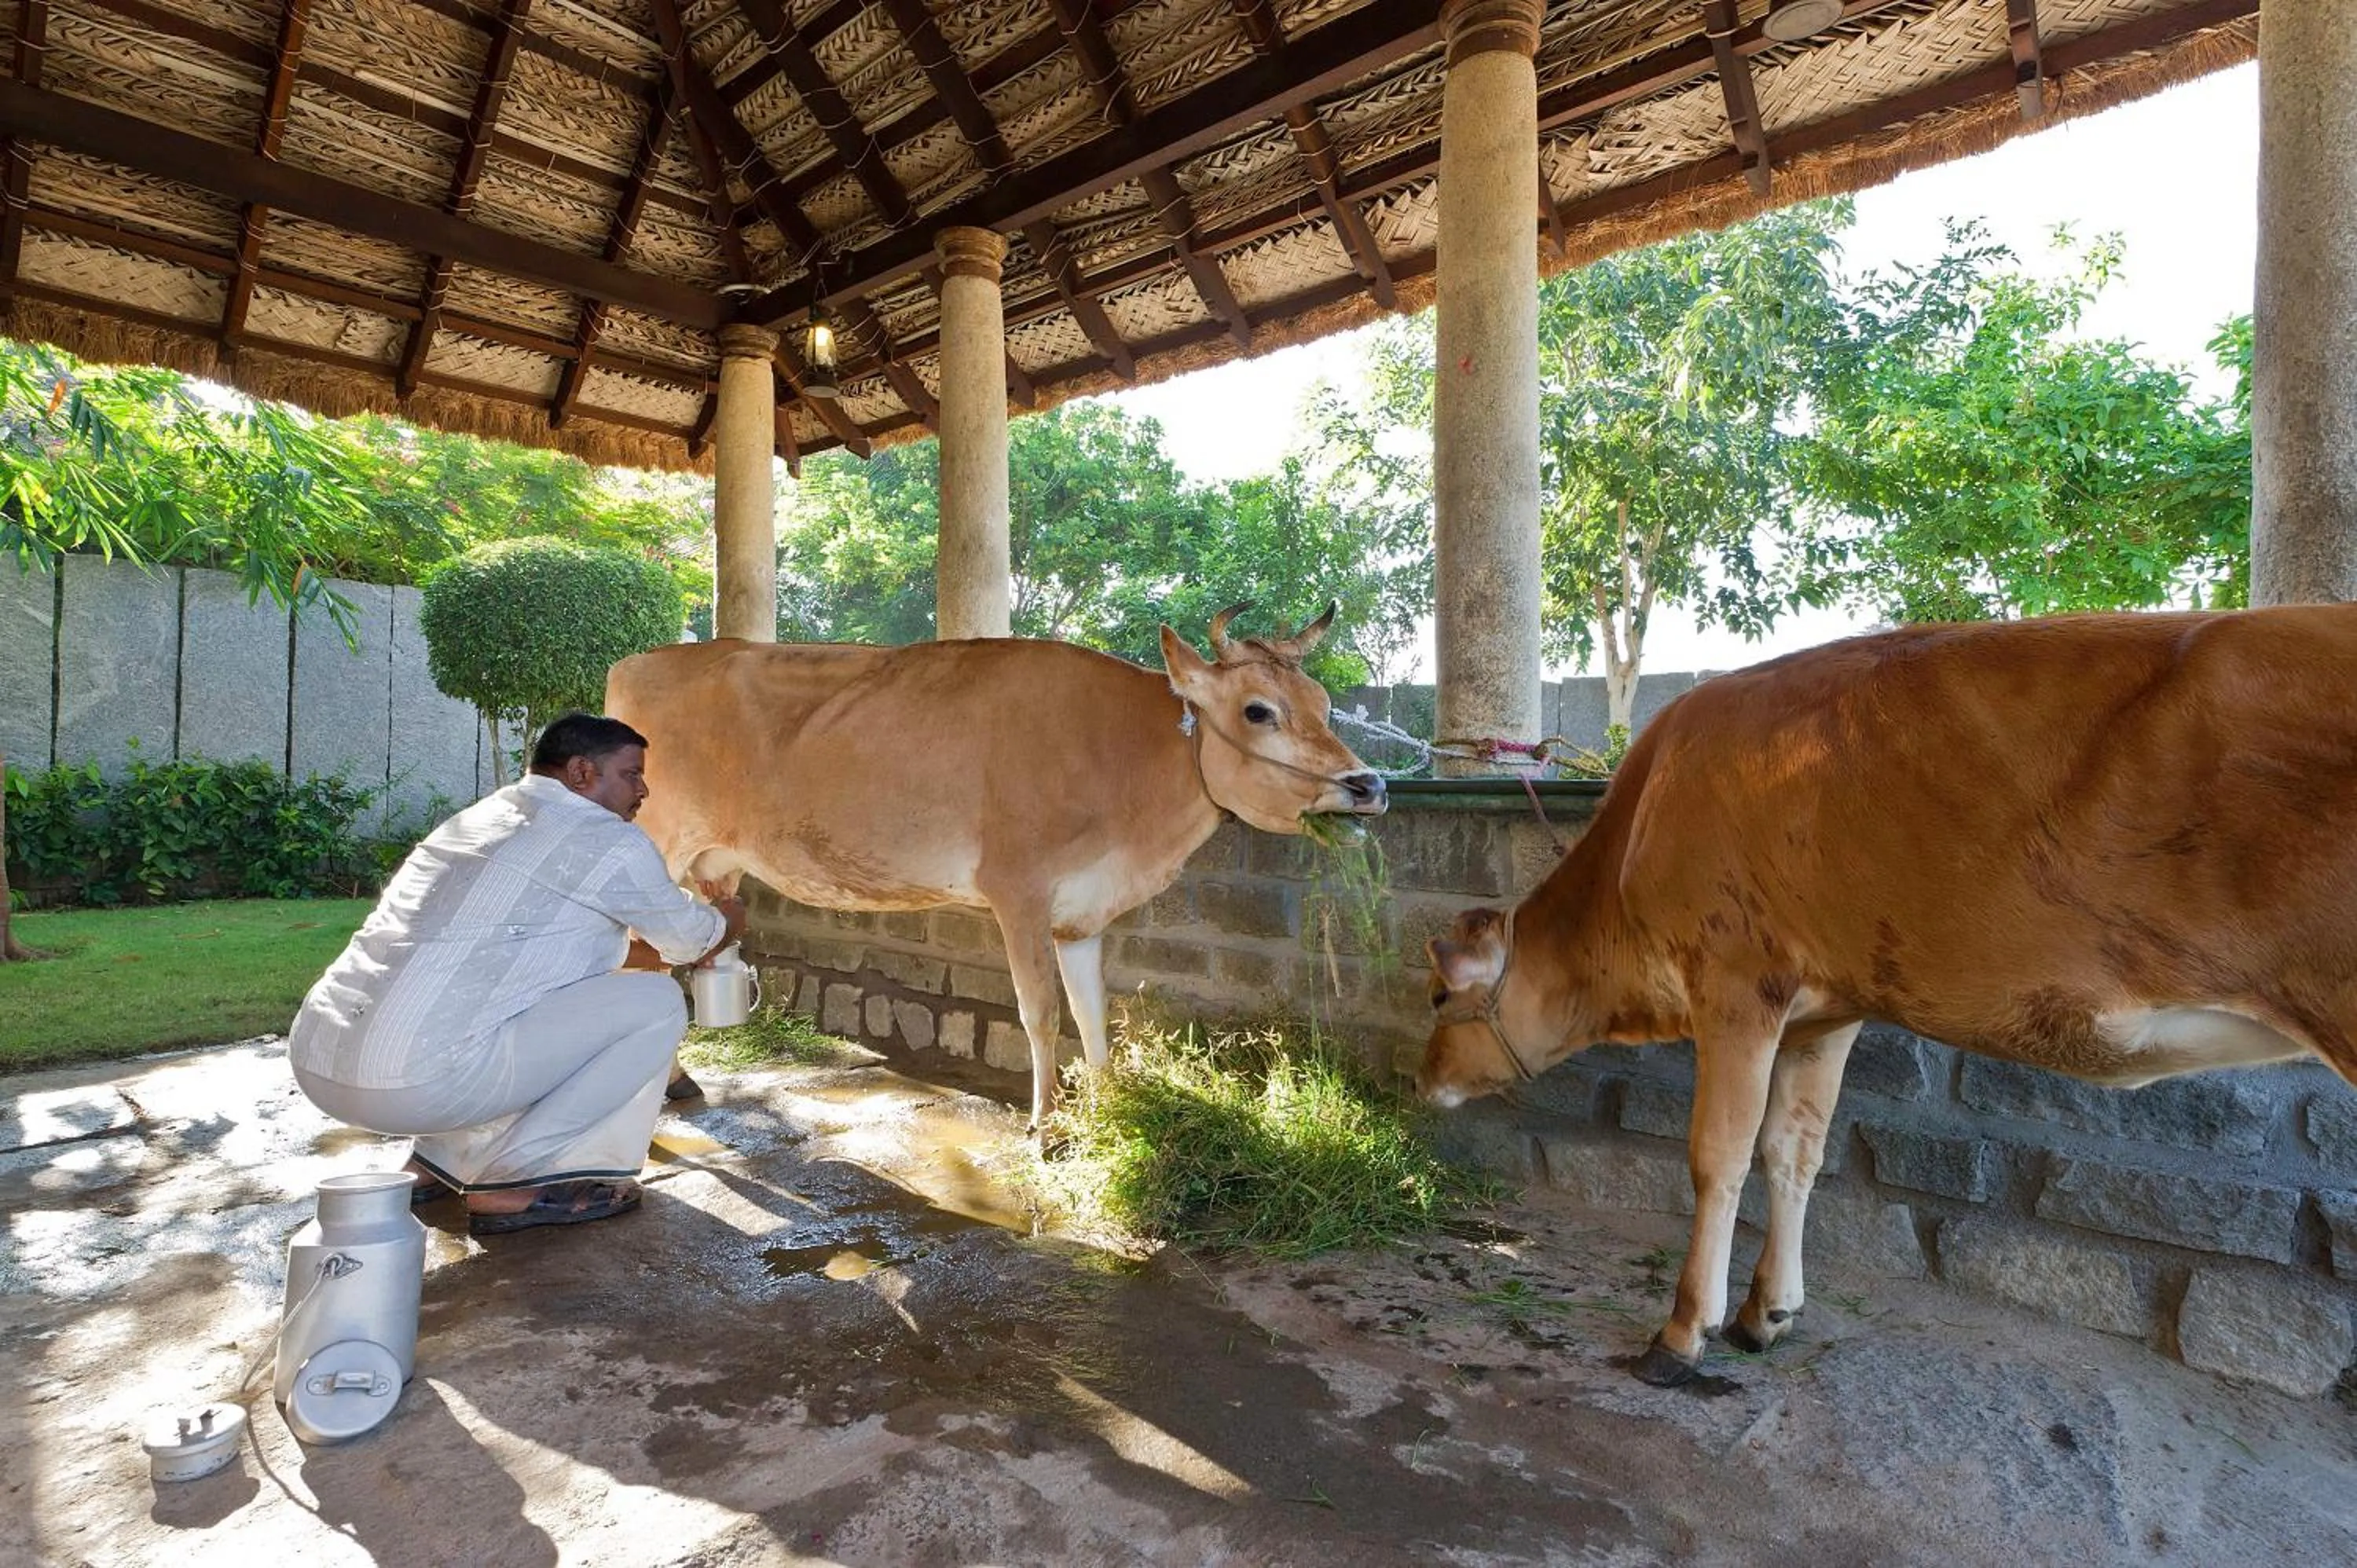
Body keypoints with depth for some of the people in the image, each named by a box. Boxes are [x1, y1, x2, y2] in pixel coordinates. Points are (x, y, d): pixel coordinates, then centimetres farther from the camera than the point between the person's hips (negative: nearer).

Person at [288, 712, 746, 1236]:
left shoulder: (476, 819, 21)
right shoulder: (609, 841, -5)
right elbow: (689, 938, 9)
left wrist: (689, 944, 38)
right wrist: (726, 919, 33)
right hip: (417, 1084, -9)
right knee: (656, 1004, -1)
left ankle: (441, 1160, 23)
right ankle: (521, 1177, 0)